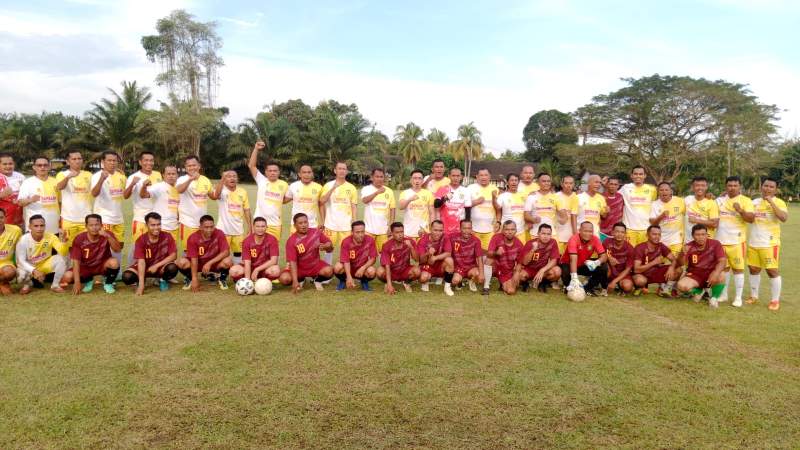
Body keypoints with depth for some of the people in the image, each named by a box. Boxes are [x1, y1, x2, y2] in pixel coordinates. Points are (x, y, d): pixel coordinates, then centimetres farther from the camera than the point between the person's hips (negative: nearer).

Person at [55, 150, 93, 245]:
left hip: (86, 218, 2)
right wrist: (68, 177, -41)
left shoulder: (88, 175, 9)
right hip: (69, 218, -2)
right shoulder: (62, 174, -2)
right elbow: (59, 187, -22)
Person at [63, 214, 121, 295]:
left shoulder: (107, 235, -16)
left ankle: (108, 283, -2)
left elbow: (117, 250, -31)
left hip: (102, 266, -1)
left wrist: (108, 236, -45)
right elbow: (76, 262, -19)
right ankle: (88, 281, 12)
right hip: (85, 267, 2)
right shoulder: (79, 239, -16)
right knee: (67, 277, -23)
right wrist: (77, 282, -28)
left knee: (114, 263, -34)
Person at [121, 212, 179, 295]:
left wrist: (156, 266, -21)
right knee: (127, 277, -26)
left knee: (173, 268, -34)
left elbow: (174, 255, -13)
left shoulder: (167, 237, -13)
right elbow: (141, 261, -23)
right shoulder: (141, 240, -16)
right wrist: (141, 284, -32)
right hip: (145, 267, 1)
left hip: (161, 267, 0)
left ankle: (163, 280, 2)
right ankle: (140, 280, 11)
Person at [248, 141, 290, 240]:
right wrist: (256, 149, -12)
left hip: (275, 224, 1)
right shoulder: (261, 180, 1)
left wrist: (295, 196, 6)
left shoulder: (284, 185, 4)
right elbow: (251, 165, -7)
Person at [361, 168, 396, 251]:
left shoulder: (389, 191, 5)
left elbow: (392, 209, 6)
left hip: (384, 229, 1)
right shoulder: (366, 189, 0)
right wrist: (377, 192, -32)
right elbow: (364, 200, -20)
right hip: (369, 228, -1)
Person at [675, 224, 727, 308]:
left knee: (720, 277, -36)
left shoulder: (715, 244, -11)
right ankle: (698, 291, 11)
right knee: (682, 286, -27)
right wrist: (683, 254, -33)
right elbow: (680, 264, -11)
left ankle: (714, 297, -4)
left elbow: (722, 261, -20)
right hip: (694, 275, 1)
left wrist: (716, 273, -39)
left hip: (710, 275, -1)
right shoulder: (689, 246, -8)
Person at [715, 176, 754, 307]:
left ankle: (738, 297, 6)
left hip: (737, 241, -4)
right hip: (720, 240, 4)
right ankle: (724, 294, 24)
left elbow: (751, 219, -16)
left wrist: (740, 210, -31)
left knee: (738, 269, 0)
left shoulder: (746, 200, -5)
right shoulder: (720, 200, 8)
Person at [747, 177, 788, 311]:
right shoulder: (754, 202, 9)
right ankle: (754, 296, 25)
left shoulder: (779, 203, -7)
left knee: (773, 271, -2)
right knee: (754, 269, 12)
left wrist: (771, 202, -24)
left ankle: (775, 300, 9)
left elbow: (784, 218, -24)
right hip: (753, 243, 5)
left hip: (770, 243, -5)